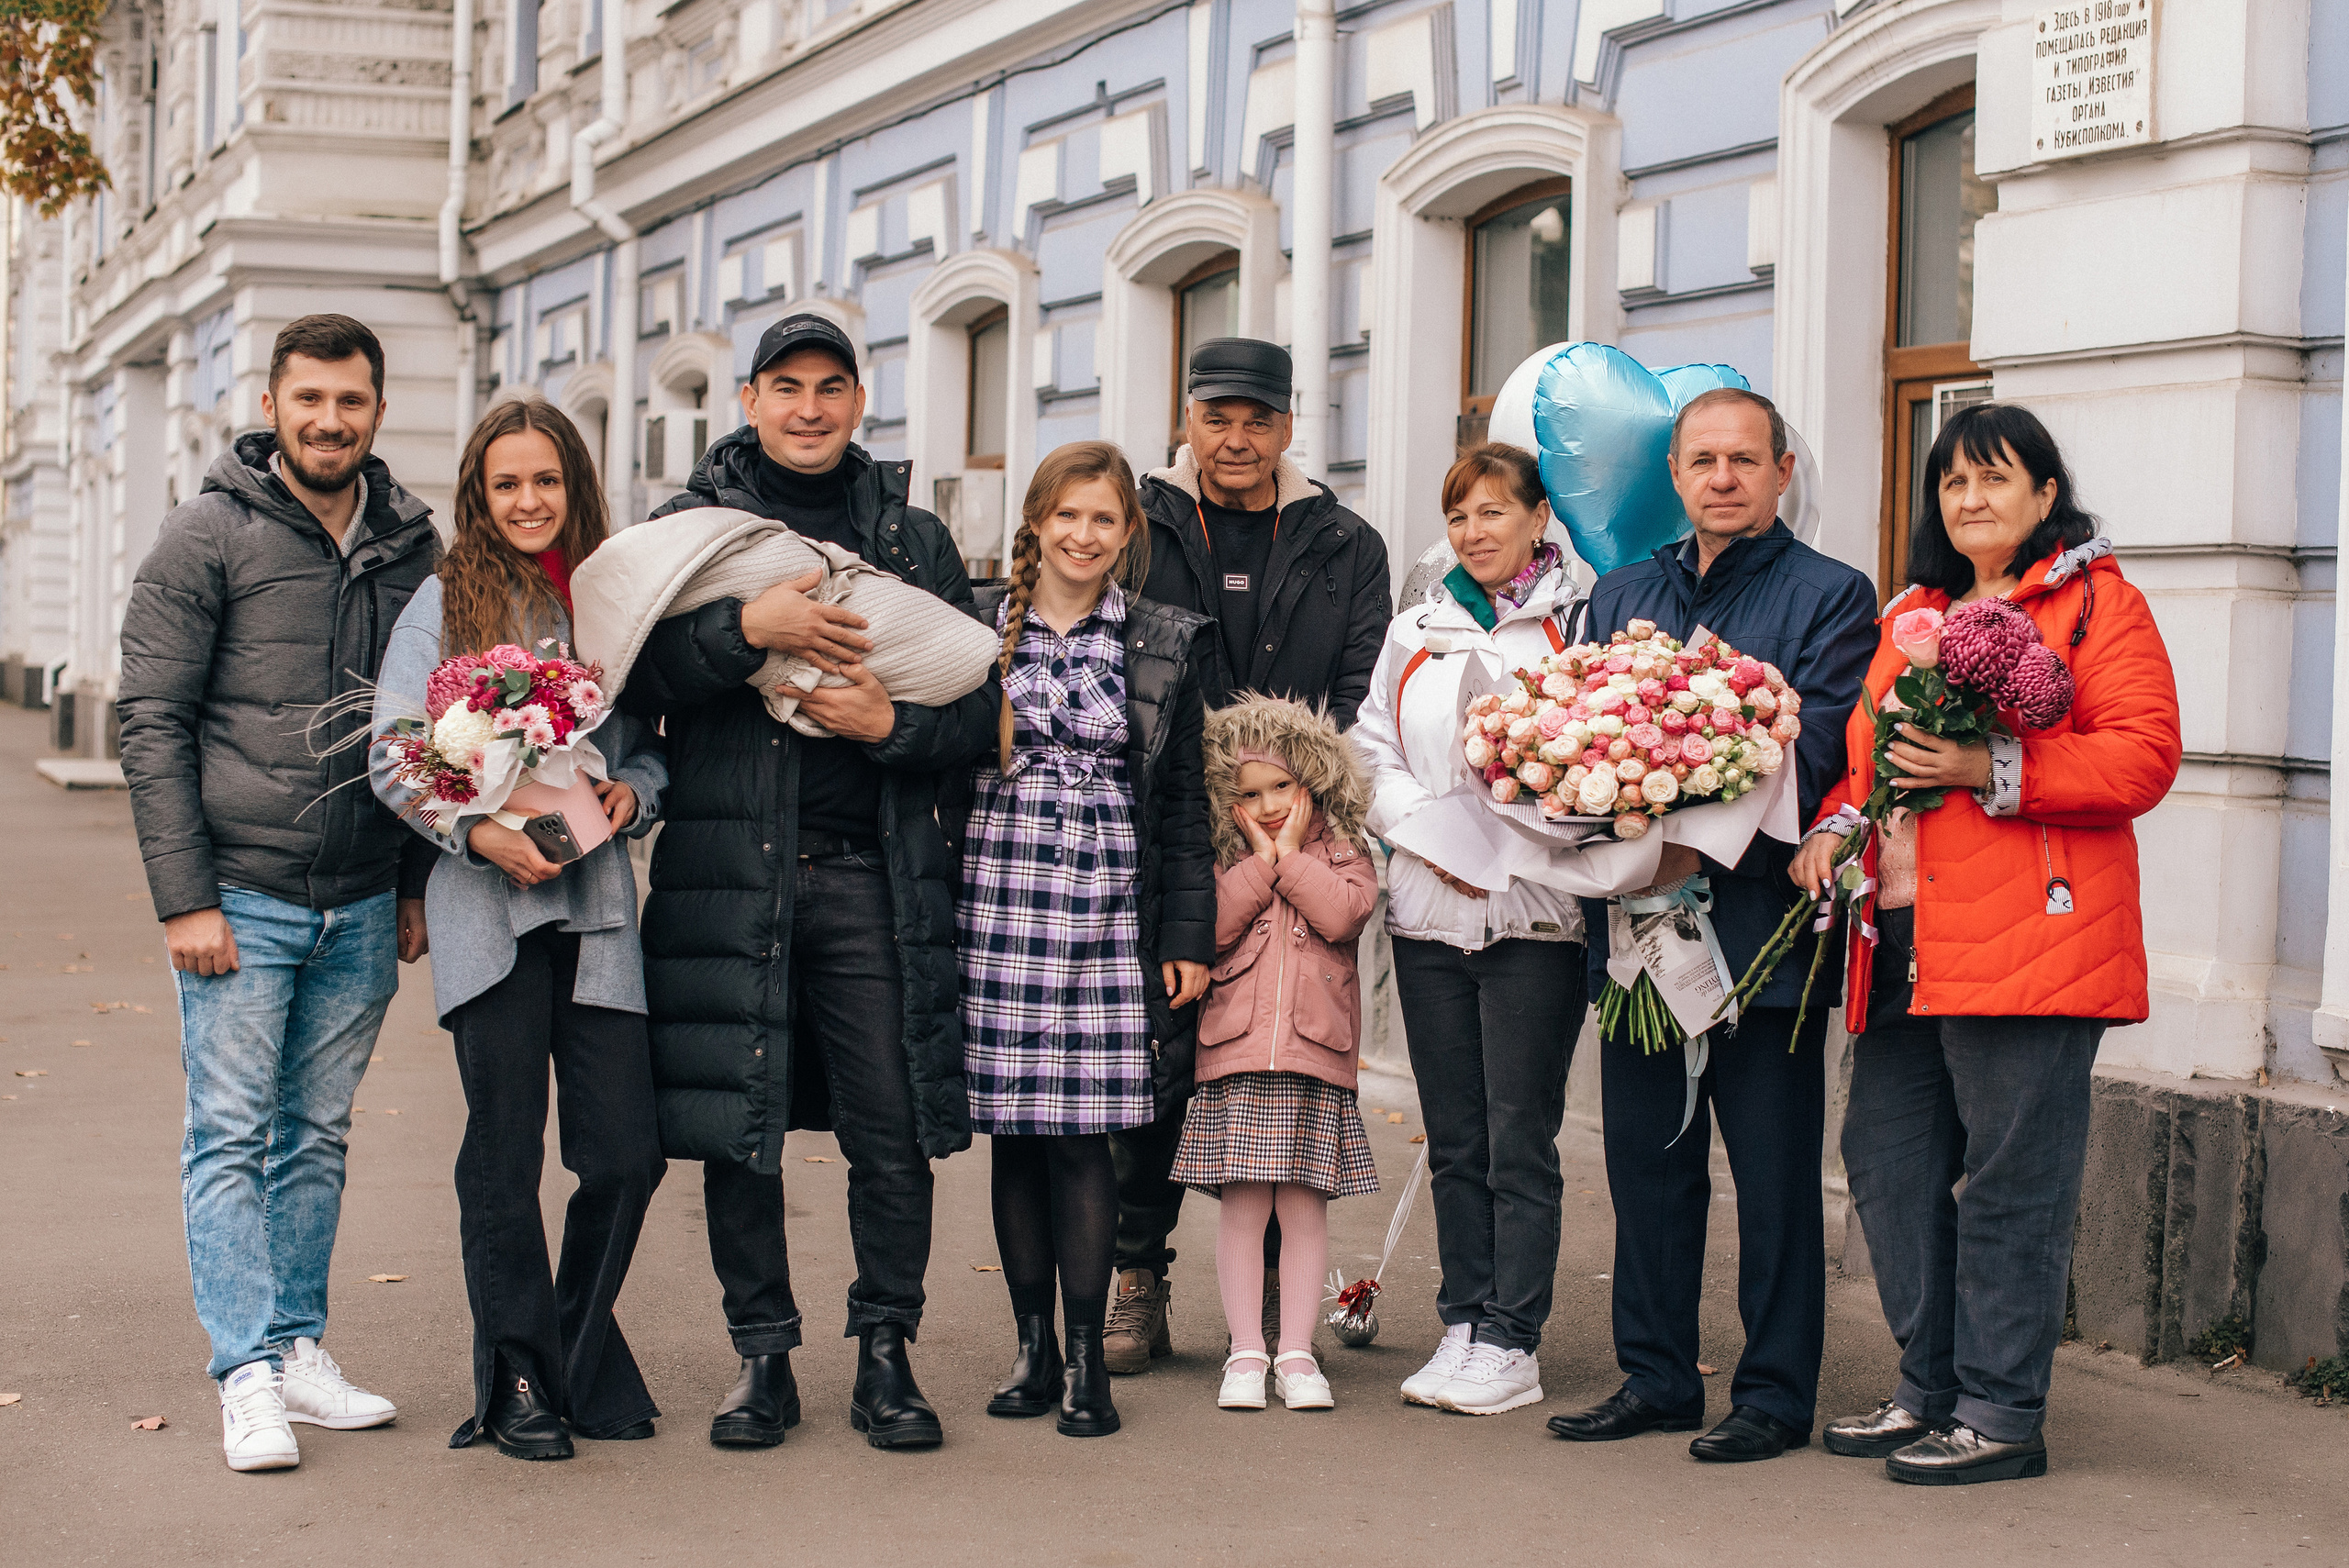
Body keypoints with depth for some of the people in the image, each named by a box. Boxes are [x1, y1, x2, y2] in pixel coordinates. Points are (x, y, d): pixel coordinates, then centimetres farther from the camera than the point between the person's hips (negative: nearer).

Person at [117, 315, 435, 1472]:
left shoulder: (412, 547, 9)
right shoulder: (210, 536, -4)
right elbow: (152, 723, -6)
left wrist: (419, 887, 12)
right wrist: (183, 896, -12)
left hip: (364, 905, 4)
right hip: (241, 898, -4)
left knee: (317, 1137, 11)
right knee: (232, 1138, -2)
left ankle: (299, 1347, 19)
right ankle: (250, 1375, 1)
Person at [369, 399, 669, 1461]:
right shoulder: (445, 603, 3)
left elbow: (652, 743, 18)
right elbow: (393, 756, -2)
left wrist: (633, 794, -3)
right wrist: (480, 831, -16)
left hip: (598, 900, 3)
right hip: (489, 905, -3)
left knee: (626, 1152, -1)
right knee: (505, 1155, 2)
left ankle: (583, 1360, 20)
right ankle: (517, 1380, 16)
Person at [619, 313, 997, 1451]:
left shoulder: (915, 539, 13)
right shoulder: (687, 525, 9)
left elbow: (977, 710, 9)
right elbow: (634, 678, -6)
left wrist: (892, 725, -9)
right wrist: (746, 627, -19)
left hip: (876, 876, 1)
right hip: (728, 872, -1)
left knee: (894, 1130, -1)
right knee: (735, 1123, 3)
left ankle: (886, 1355, 12)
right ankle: (762, 1357, 16)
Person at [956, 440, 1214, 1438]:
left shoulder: (1164, 644, 8)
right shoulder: (977, 625, 8)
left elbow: (1184, 801, 9)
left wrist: (1187, 935, 5)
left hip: (1108, 907, -1)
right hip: (996, 899, 1)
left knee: (1083, 1130, -5)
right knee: (1013, 1130, 3)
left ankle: (1085, 1357, 3)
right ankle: (1033, 1345, 14)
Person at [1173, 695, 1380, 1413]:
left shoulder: (1345, 853, 9)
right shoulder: (1225, 862, 10)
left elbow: (1344, 914, -9)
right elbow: (1212, 928, -6)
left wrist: (1290, 856, -4)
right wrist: (1259, 862, -6)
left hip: (1315, 1056, 0)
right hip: (1235, 1056, 0)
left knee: (1304, 1206, 2)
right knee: (1242, 1208, 0)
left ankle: (1296, 1353, 9)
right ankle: (1246, 1353, 8)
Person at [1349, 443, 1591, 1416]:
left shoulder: (1575, 628, 0)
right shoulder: (1414, 634, 14)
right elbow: (1372, 759, 12)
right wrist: (1430, 828, -4)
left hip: (1536, 915, -4)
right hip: (1429, 911, 5)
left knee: (1519, 1137, -3)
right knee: (1454, 1139, 9)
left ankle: (1510, 1344, 3)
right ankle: (1463, 1324, 18)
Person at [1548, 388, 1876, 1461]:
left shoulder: (1831, 597, -1)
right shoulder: (1620, 595, 15)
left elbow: (1813, 753, -12)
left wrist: (1703, 851, -22)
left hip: (1761, 923, -5)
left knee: (1773, 1173, 1)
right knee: (1646, 1160, 11)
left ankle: (1774, 1394, 10)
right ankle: (1654, 1378, 21)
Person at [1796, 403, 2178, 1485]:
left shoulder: (2097, 603, 1)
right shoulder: (1911, 615, 21)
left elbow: (2143, 757, -10)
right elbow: (1867, 746, 29)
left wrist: (1992, 772, -18)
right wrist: (1838, 820, 8)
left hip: (2026, 938, -7)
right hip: (1901, 940, 7)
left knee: (2012, 1179, -4)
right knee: (1886, 1154, 9)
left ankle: (2001, 1416, 5)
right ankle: (1930, 1389, 21)